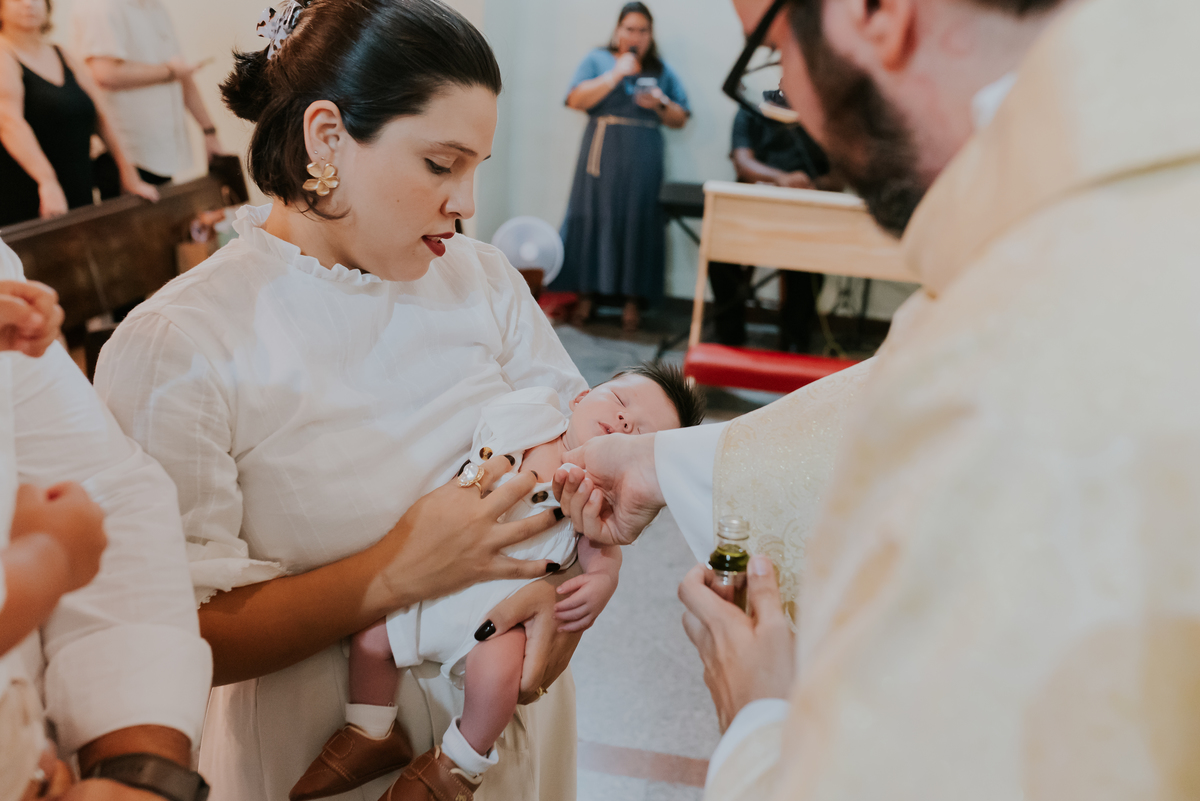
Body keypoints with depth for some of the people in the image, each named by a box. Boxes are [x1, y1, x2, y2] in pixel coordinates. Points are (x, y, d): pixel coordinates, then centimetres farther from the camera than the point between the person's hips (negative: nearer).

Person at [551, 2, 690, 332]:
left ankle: (633, 300, 0)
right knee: (592, 218, -5)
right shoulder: (597, 59, 12)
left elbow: (680, 119, 15)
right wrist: (616, 74, -8)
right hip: (601, 153, -1)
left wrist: (661, 103, -5)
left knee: (639, 222, -5)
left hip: (644, 159, 1)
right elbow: (576, 100, -3)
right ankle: (586, 295, 2)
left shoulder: (661, 70, 17)